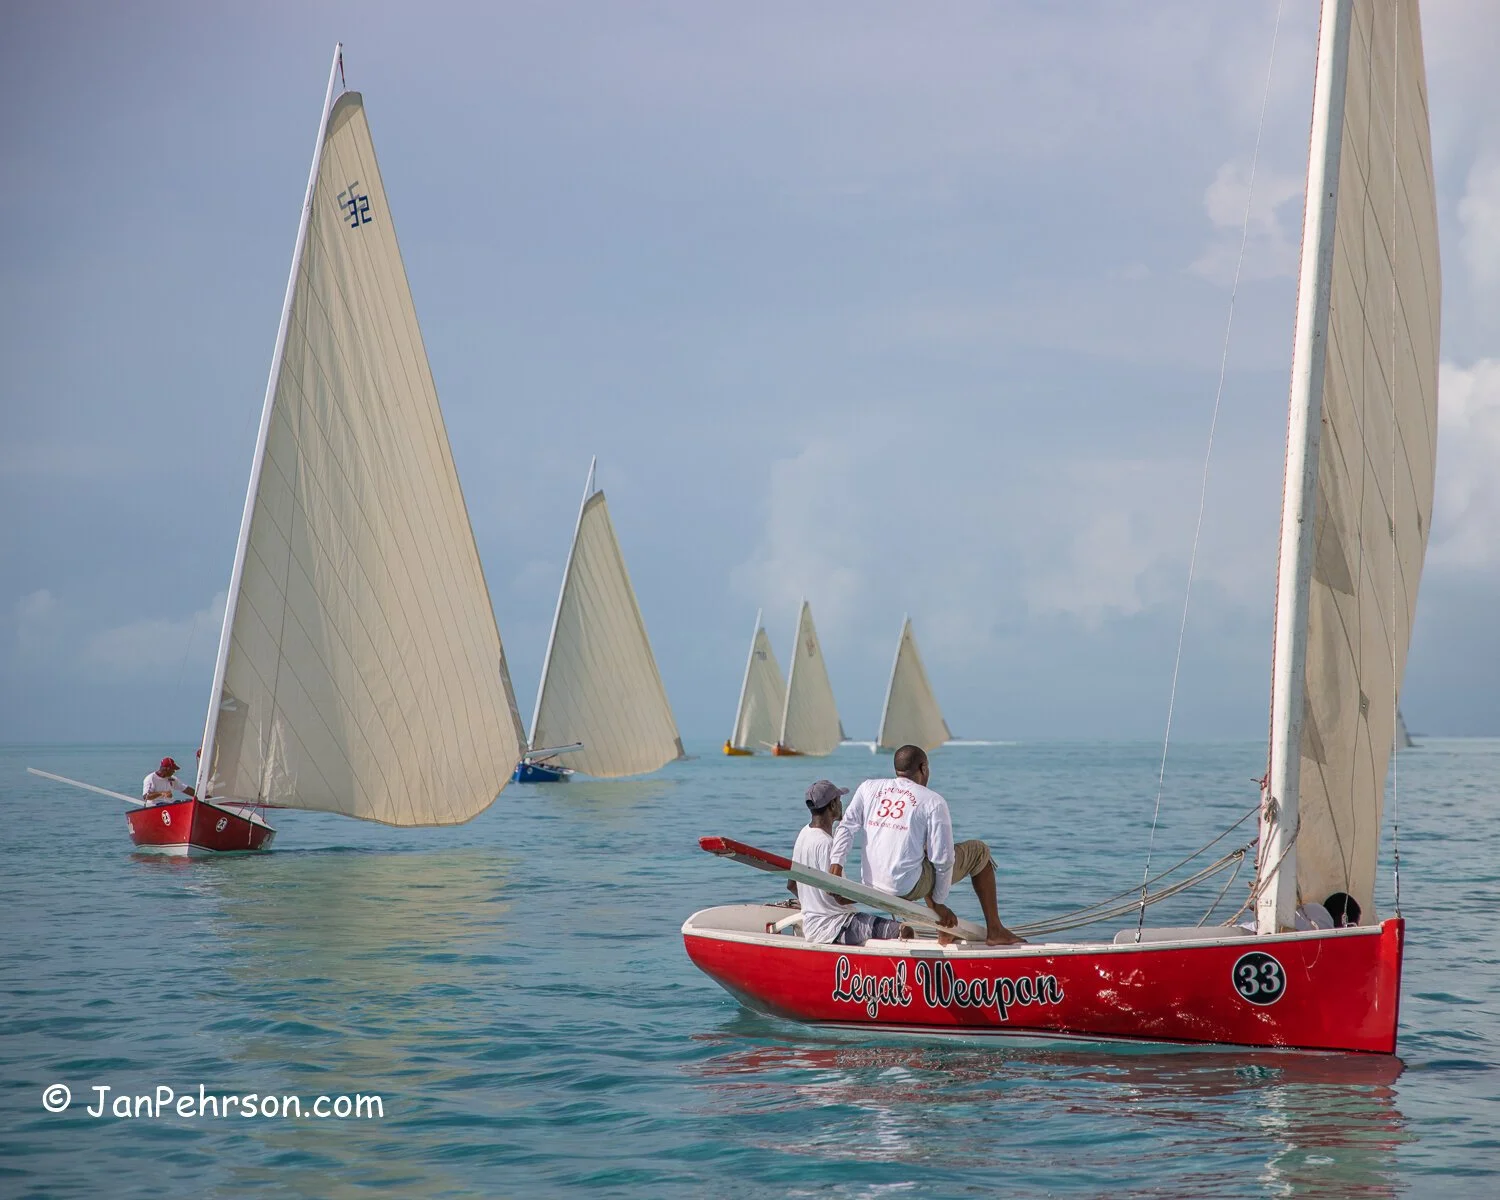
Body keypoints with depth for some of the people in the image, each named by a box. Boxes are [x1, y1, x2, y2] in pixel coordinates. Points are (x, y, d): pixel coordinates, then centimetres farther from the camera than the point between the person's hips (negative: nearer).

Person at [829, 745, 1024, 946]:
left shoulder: (868, 788, 9)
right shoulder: (933, 802, -3)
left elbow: (847, 827, -2)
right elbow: (943, 859, -6)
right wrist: (939, 902, 3)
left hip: (873, 886, 6)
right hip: (910, 888, -6)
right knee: (979, 851, 13)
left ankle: (943, 930, 37)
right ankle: (995, 931, 15)